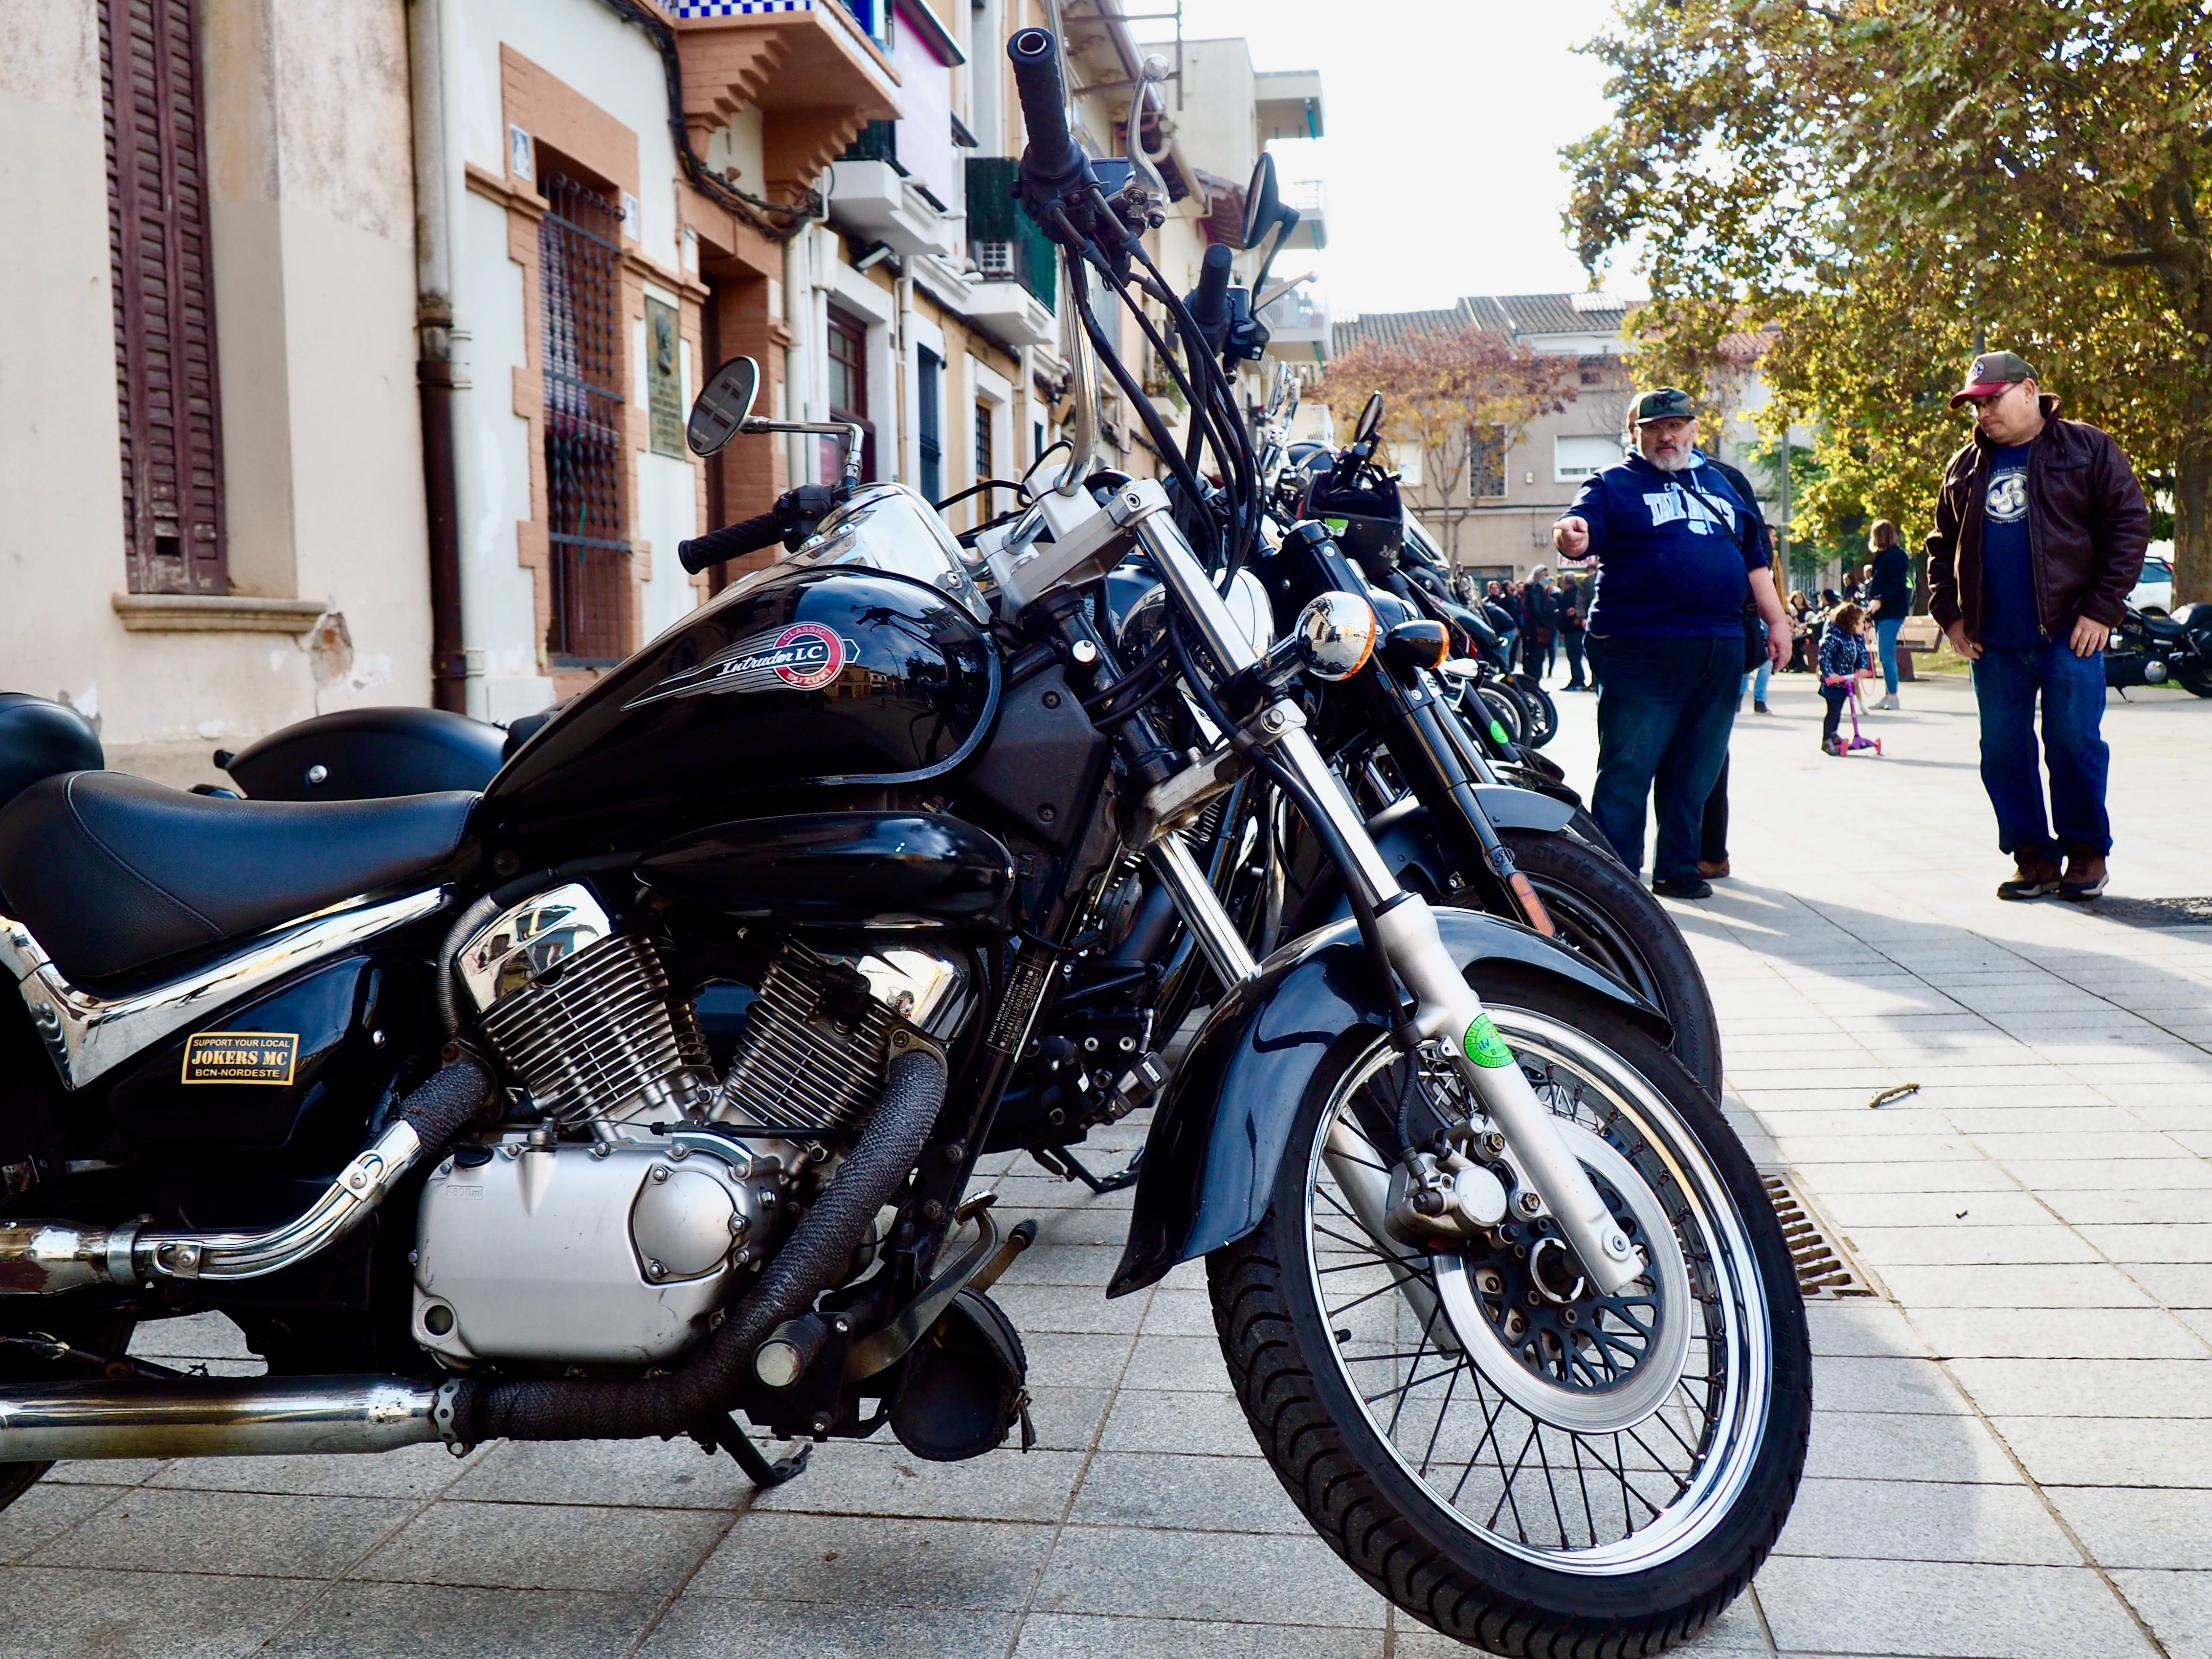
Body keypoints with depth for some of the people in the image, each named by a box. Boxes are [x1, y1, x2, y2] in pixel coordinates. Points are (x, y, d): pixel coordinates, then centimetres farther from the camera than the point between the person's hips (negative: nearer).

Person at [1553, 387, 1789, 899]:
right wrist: (1572, 538, -37)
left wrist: (1776, 621, 18)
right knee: (1628, 770, -6)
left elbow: (1753, 557, 24)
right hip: (1640, 652, -5)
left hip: (1720, 654, 6)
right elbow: (1584, 526, -13)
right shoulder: (1614, 483, 5)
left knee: (1696, 771, 10)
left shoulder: (1722, 483, 21)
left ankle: (1677, 867, 19)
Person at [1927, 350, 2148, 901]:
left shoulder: (2087, 448, 0)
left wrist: (2102, 609, -10)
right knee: (2003, 753, 5)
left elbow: (2129, 526, -4)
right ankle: (2033, 857, 14)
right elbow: (1942, 544, 18)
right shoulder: (1965, 467, 13)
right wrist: (1949, 614, 7)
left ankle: (2087, 853, 14)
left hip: (2069, 634, -4)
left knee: (2074, 745, -1)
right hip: (1994, 644, 4)